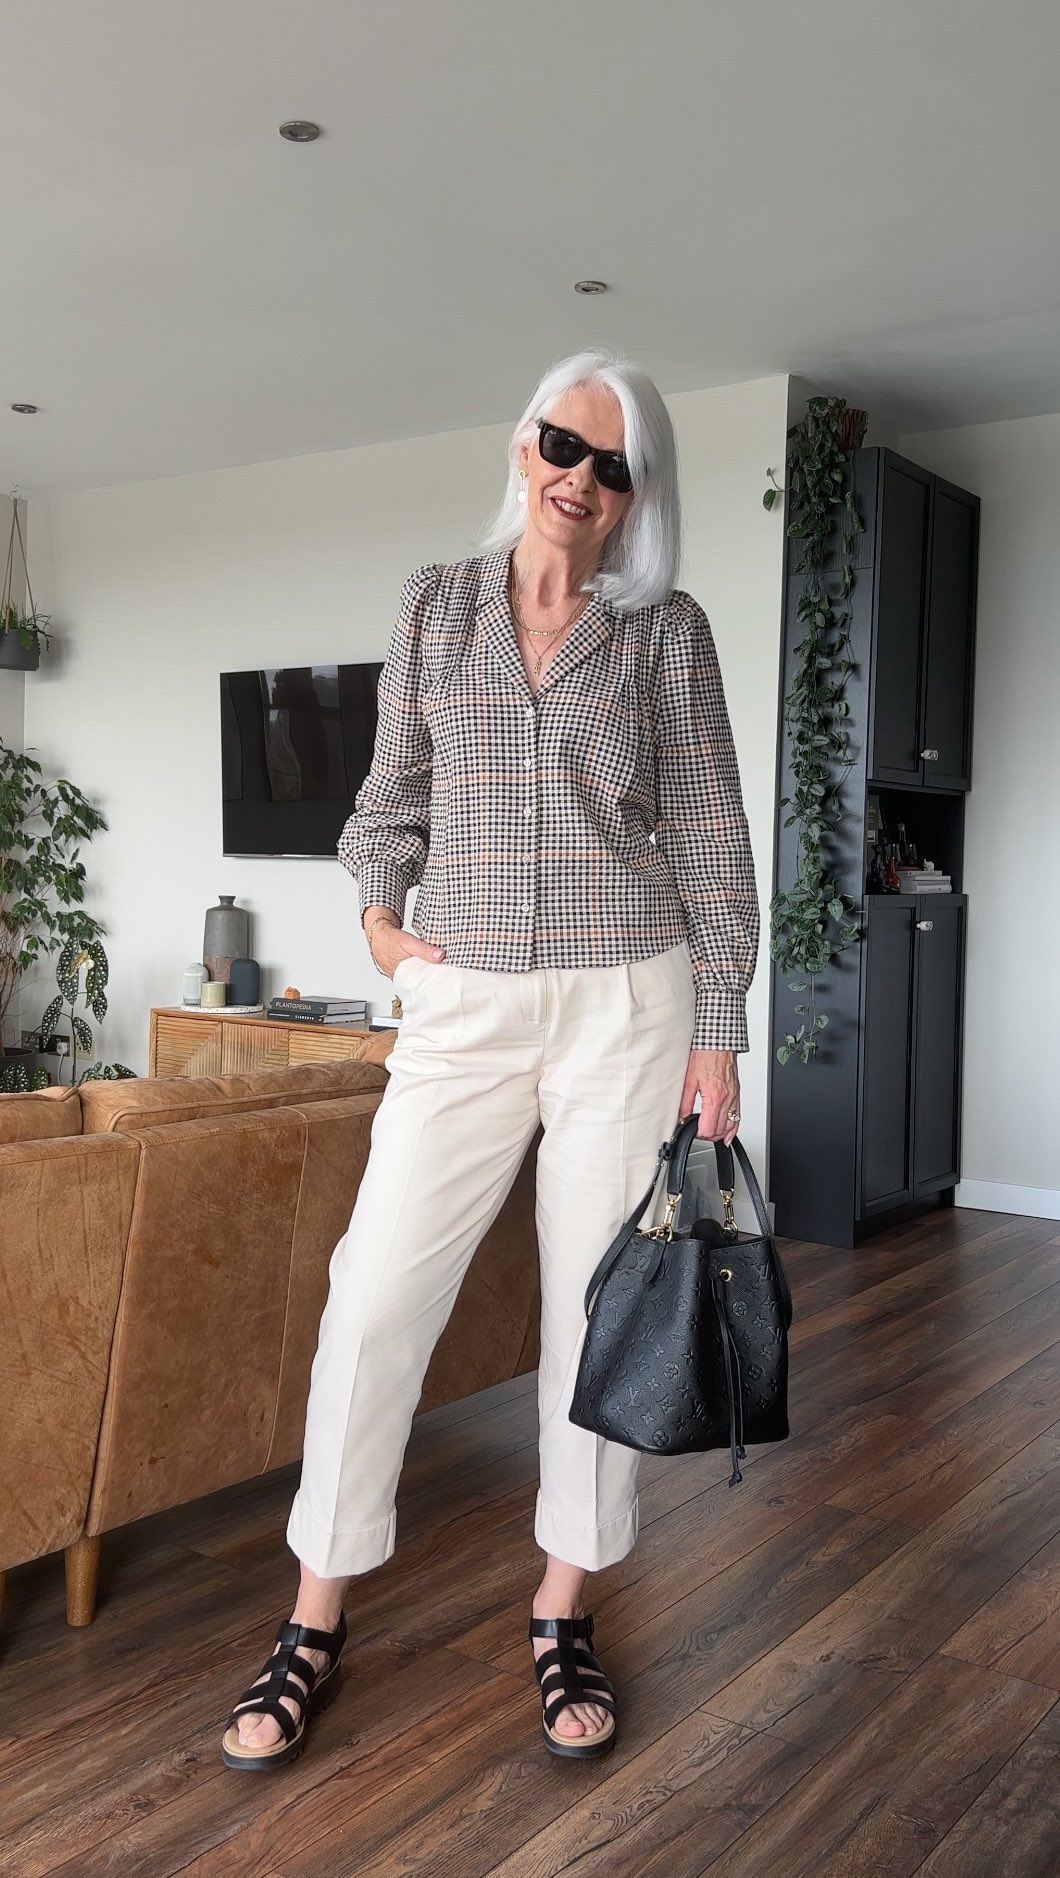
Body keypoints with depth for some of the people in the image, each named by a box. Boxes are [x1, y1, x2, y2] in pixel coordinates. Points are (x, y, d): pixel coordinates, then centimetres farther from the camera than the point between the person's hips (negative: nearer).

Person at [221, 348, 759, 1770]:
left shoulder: (667, 628, 4)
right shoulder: (438, 606, 9)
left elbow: (710, 837, 2)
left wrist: (720, 1032, -2)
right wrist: (379, 911, 1)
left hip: (628, 1004, -1)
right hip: (465, 1006, 1)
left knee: (600, 1305, 6)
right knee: (375, 1294, -3)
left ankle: (565, 1610, 24)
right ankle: (317, 1618, 15)